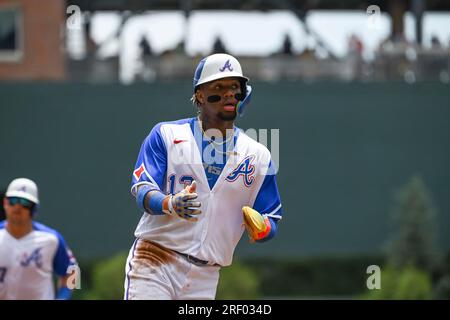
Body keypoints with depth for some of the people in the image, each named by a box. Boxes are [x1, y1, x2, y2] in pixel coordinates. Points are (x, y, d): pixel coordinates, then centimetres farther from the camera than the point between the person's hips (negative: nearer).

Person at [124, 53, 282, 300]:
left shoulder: (258, 156, 10)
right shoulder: (166, 135, 3)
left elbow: (271, 222, 12)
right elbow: (142, 192, -8)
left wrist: (260, 228, -14)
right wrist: (169, 204, -31)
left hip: (204, 279, 3)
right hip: (153, 265, -3)